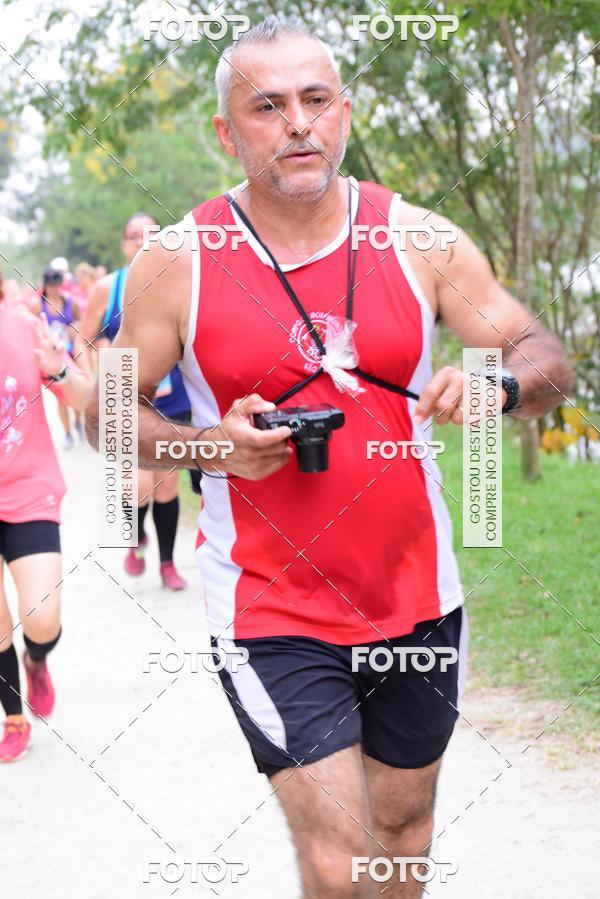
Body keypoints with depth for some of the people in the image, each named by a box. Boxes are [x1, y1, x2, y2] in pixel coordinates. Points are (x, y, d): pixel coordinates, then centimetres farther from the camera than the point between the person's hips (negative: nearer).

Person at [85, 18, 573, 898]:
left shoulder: (418, 240, -2)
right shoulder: (178, 263, -7)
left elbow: (548, 360, 1)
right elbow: (107, 414, 1)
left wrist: (499, 384, -23)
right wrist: (211, 447, -18)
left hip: (417, 596, 3)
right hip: (273, 613, -3)